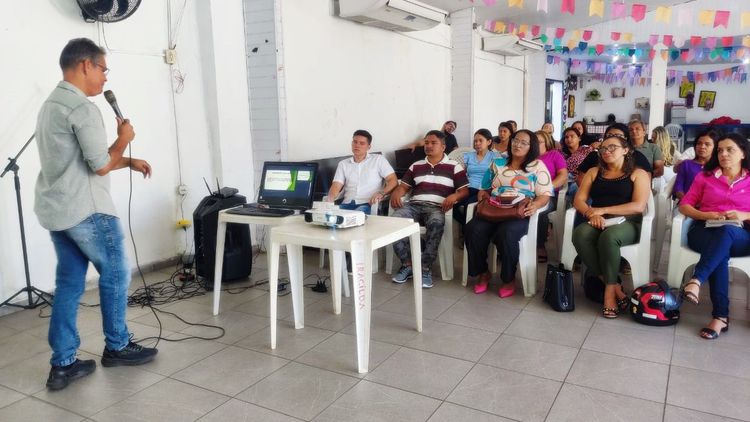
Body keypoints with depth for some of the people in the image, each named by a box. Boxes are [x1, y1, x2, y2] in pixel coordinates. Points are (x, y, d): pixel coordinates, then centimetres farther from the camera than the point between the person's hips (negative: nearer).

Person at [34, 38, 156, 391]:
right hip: (86, 211, -9)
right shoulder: (82, 108, -17)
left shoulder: (50, 105, 17)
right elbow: (101, 165, -17)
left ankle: (62, 365, 14)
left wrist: (130, 162, 16)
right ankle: (117, 347, 22)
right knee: (115, 274, 7)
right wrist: (123, 139, -1)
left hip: (55, 210, 9)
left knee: (68, 285, 11)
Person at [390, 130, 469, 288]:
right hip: (414, 205, 3)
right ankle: (407, 264, -16)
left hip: (437, 207, -3)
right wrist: (396, 193, -3)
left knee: (436, 223, -41)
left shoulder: (454, 167, 13)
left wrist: (453, 196, -18)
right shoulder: (416, 166, 25)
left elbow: (464, 190, 5)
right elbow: (404, 186, 21)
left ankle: (424, 268, -29)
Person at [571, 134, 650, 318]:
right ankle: (615, 286, -24)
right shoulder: (594, 172, 20)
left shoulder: (638, 174, 9)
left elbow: (639, 206, -7)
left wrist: (603, 210, -13)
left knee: (608, 237, -39)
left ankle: (609, 289, -21)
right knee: (580, 234, -33)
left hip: (626, 223, -3)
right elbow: (578, 200, 8)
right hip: (597, 222, 3)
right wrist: (592, 213, -15)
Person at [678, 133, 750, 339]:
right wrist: (707, 215, -8)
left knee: (725, 232, -39)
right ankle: (721, 316, -41)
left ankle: (696, 281, -50)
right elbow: (684, 205, 11)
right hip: (705, 231, 0)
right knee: (720, 252, -36)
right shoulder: (705, 176, 19)